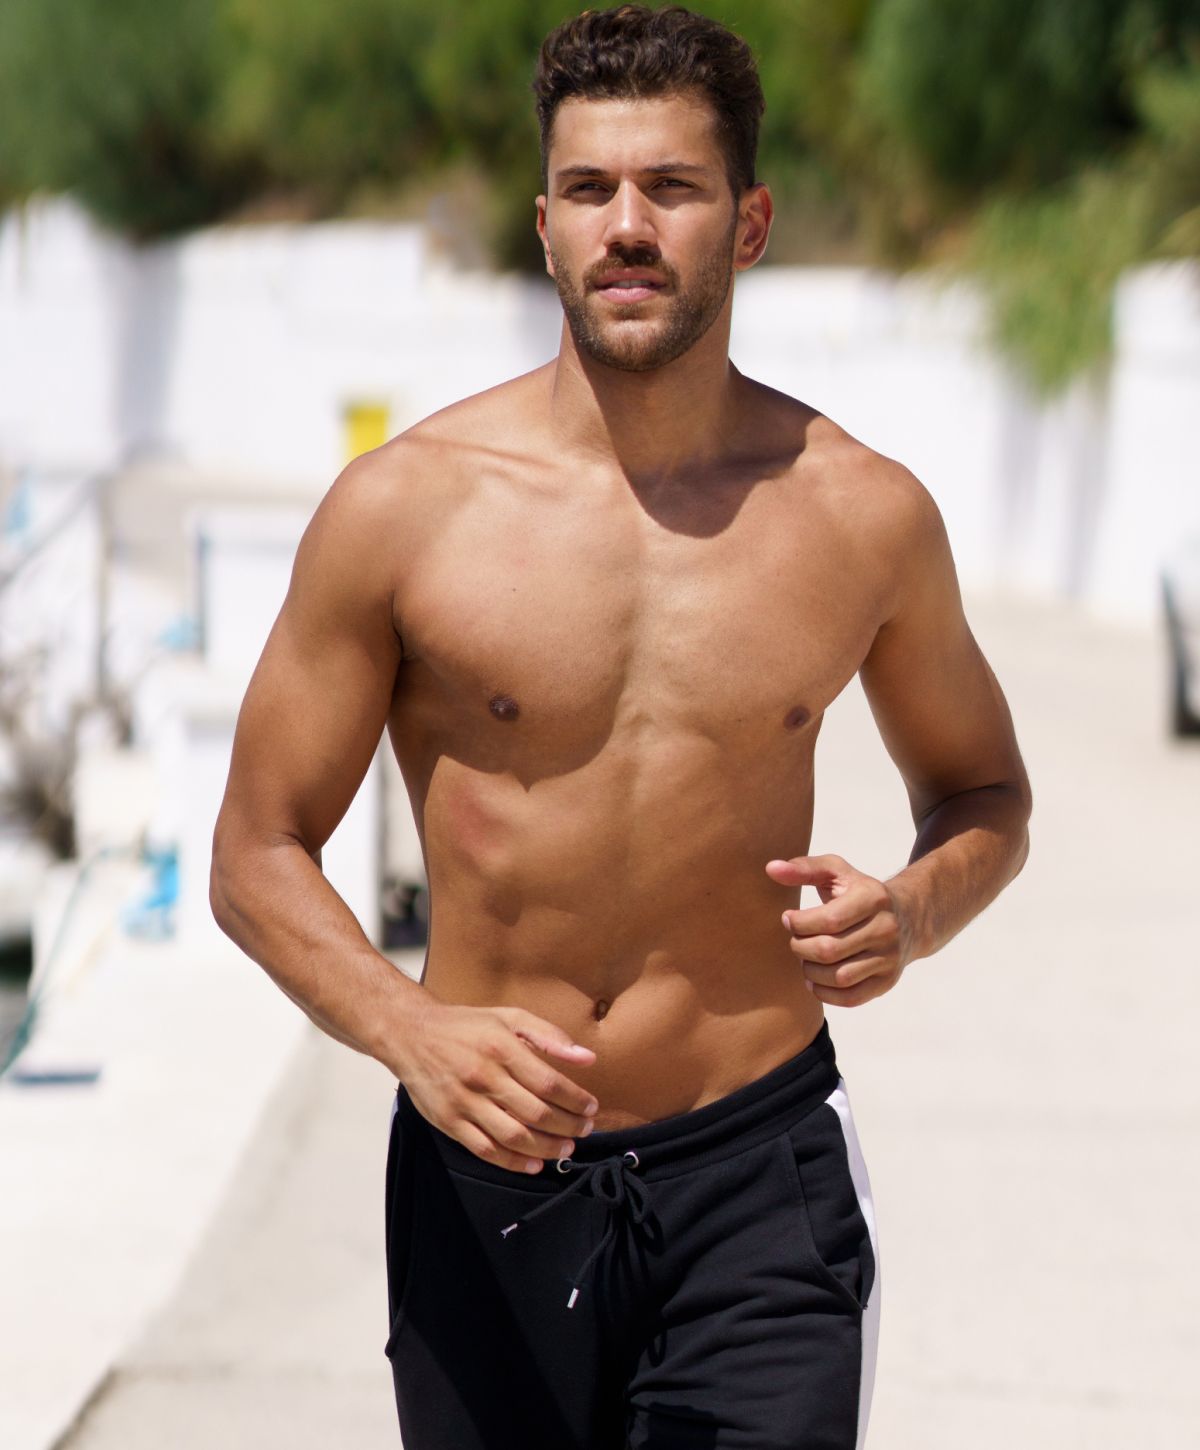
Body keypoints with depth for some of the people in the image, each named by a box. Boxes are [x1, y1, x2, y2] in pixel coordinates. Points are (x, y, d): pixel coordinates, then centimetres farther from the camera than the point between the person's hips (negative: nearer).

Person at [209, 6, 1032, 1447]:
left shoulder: (863, 515, 0)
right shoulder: (403, 508, -5)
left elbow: (982, 790, 17)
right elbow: (258, 852, 0)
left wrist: (914, 910, -7)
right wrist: (410, 1032, -19)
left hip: (760, 1173, 0)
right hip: (489, 1168, 0)